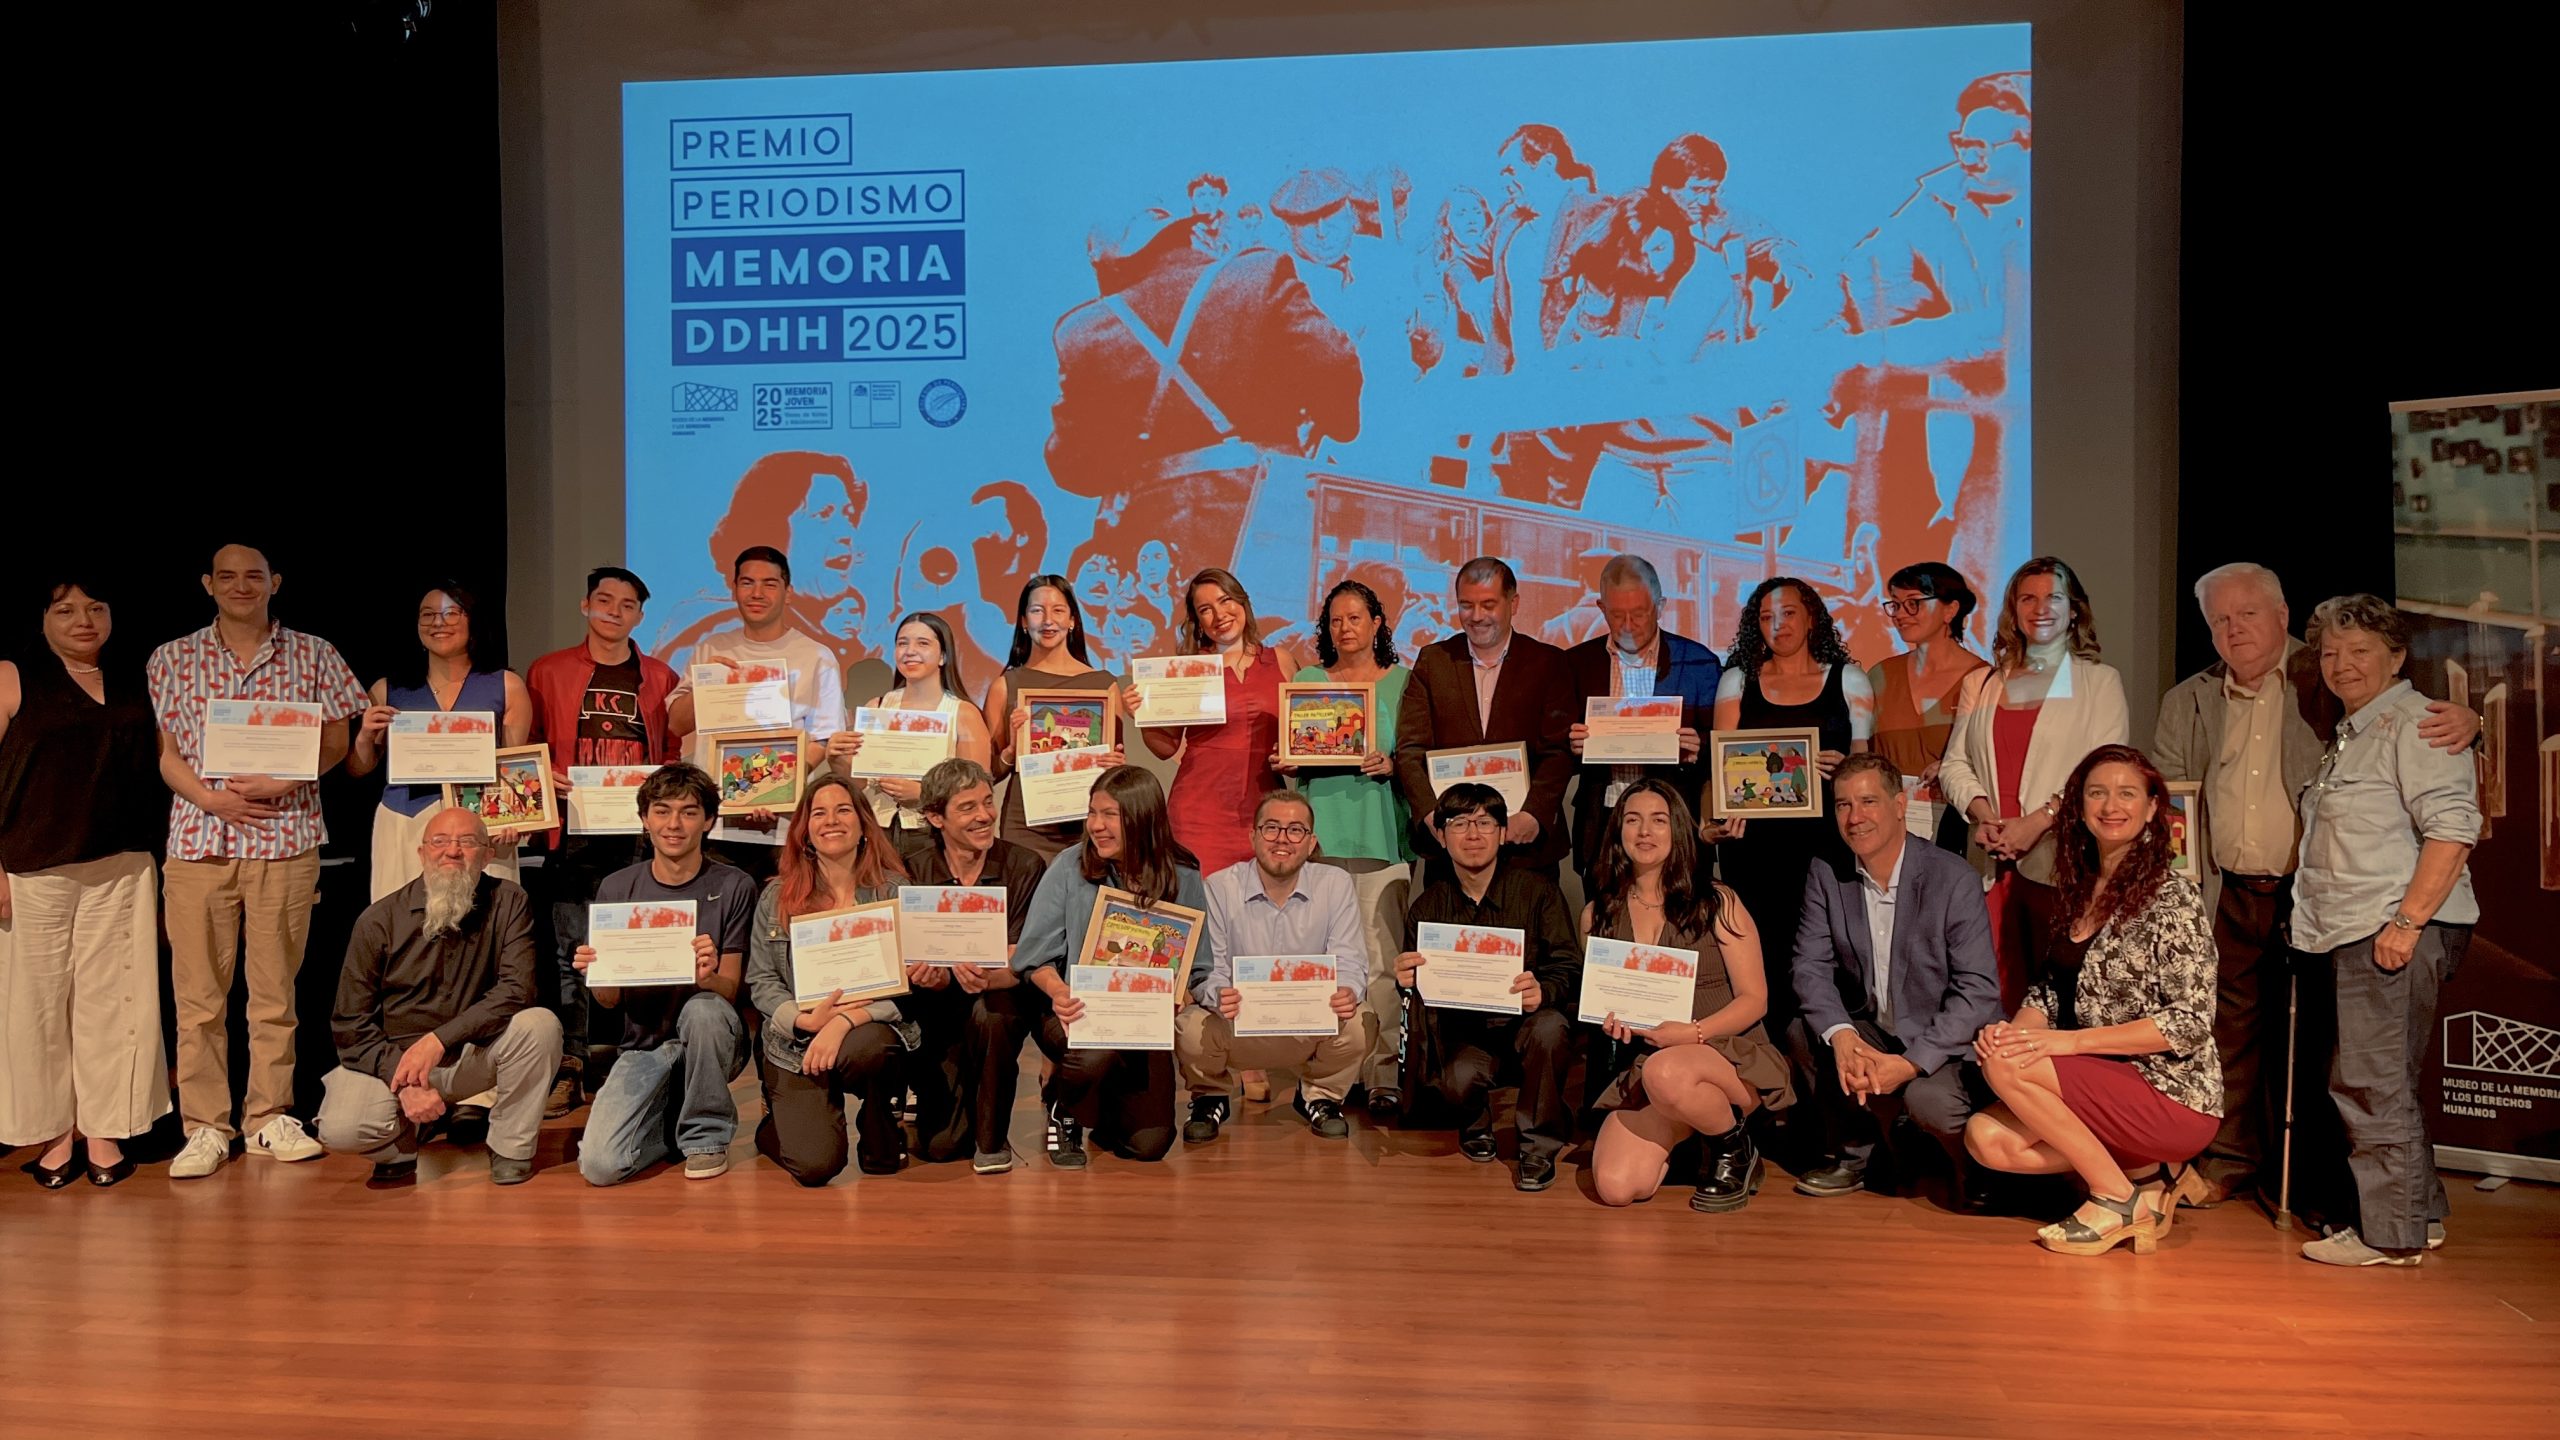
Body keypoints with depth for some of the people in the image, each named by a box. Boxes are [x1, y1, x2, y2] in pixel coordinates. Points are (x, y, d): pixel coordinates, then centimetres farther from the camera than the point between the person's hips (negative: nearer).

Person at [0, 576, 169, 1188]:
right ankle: (55, 1133, 14)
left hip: (121, 869, 3)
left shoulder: (136, 684, 13)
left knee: (112, 997, 4)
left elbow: (160, 767, 17)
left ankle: (105, 1130, 13)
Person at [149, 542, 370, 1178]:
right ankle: (205, 1126, 8)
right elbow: (160, 745, 7)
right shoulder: (172, 659, 10)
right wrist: (208, 796, -9)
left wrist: (283, 781, -10)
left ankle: (269, 1116, 14)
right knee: (198, 990, 1)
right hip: (198, 838, 1)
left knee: (275, 986, 4)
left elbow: (335, 738, 7)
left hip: (287, 837, 0)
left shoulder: (312, 655, 8)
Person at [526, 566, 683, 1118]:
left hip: (640, 832, 1)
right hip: (574, 831, 0)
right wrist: (545, 778, -8)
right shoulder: (548, 673, 9)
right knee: (572, 953, 1)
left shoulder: (661, 679, 12)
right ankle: (568, 1070, 8)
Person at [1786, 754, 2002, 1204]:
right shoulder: (1825, 876, -2)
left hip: (1948, 1043, -5)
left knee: (1927, 1099, -32)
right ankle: (1854, 1154, 3)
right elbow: (1810, 966, -6)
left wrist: (1911, 1061, -28)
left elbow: (1979, 990, -20)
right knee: (1802, 1033, -18)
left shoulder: (1953, 878, -17)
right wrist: (1841, 1036, -26)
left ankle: (1974, 1164, 4)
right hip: (1874, 1032, 5)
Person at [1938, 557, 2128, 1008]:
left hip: (2059, 864, -3)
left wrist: (2036, 822, -14)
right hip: (1992, 864, 3)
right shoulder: (1979, 683, 19)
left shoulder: (2100, 681, 8)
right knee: (1996, 999, 0)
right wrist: (1984, 816, -7)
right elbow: (1954, 764, 12)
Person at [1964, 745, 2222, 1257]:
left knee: (2006, 1067, -24)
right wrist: (2015, 1029, -11)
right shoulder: (2077, 889, 9)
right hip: (2105, 1088, 7)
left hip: (2174, 1095, -7)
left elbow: (2191, 1022, -18)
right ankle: (2147, 1172, 4)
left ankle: (2118, 1197, -7)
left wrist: (2071, 1040, -23)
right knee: (1985, 1137, -12)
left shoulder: (2172, 897, -13)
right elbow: (2050, 987, 12)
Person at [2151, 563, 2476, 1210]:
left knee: (2303, 1037, 5)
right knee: (2229, 1032, 9)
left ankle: (2304, 1175, 18)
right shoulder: (2188, 701, 11)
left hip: (2309, 894, -3)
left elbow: (2417, 717, 1)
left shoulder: (2328, 682, 0)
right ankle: (2230, 1162, 23)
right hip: (2229, 897, 3)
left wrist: (2463, 720, -23)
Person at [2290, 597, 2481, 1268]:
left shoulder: (2414, 722, -9)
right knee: (2386, 1083, 16)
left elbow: (2452, 829, -19)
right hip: (2358, 934, 10)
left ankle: (2389, 1233, 2)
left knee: (2369, 1083, -7)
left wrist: (2407, 920, -22)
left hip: (2400, 932, -10)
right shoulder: (2351, 734, 20)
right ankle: (2420, 1215, 28)